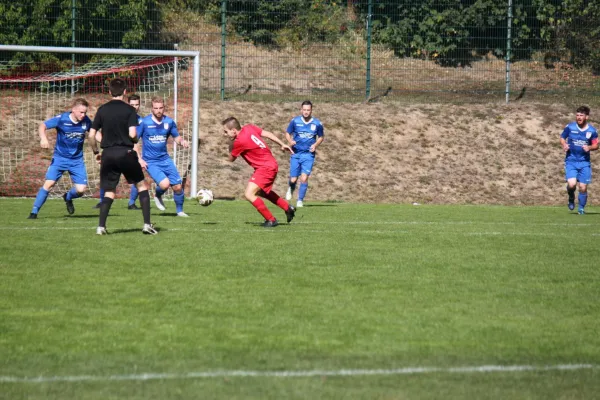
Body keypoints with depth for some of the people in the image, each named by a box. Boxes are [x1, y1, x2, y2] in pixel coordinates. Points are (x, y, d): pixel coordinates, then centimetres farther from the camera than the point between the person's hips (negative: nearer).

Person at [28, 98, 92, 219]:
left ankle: (68, 197, 28)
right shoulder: (61, 119, -17)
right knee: (49, 183, -17)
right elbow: (42, 126, -13)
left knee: (81, 189, -8)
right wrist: (43, 138, -32)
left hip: (77, 160, 3)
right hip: (60, 158, -3)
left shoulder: (86, 121, -8)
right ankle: (34, 212, -5)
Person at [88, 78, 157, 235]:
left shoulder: (102, 110, 5)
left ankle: (101, 226, -4)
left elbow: (91, 135, 4)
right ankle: (147, 224, 6)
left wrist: (96, 152, 18)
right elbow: (132, 134, -14)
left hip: (108, 154, 3)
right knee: (141, 185, 13)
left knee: (109, 192, 10)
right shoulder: (129, 110, -4)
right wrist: (135, 140, 9)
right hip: (126, 152, -3)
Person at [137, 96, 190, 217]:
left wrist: (182, 141, -9)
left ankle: (180, 211, 23)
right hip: (150, 162, -4)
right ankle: (158, 196, 11)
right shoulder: (144, 122, -10)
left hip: (165, 159, 4)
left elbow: (176, 137, 15)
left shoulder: (169, 122, 1)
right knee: (165, 184, -24)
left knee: (178, 186, 0)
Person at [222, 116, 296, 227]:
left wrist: (231, 144, 5)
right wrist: (282, 144, 13)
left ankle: (271, 220, -6)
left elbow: (231, 159, -8)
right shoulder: (249, 128, 0)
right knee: (261, 191, 31)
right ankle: (288, 208, 42)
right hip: (271, 164, 10)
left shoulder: (239, 142, -23)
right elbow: (267, 134, 6)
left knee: (249, 194, -16)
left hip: (265, 168, -10)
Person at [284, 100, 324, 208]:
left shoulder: (317, 124, -1)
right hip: (296, 154, 1)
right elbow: (287, 133, 8)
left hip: (308, 154, 0)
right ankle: (291, 189, 37)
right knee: (293, 179, 1)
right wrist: (290, 141, -13)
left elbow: (321, 137, 14)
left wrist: (315, 145, -5)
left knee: (304, 178, -14)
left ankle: (300, 201, 1)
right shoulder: (295, 121, -2)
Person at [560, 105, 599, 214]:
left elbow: (596, 145, 8)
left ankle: (581, 209, 22)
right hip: (571, 161, -1)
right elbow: (562, 138, 9)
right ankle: (571, 198, 15)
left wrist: (589, 147, -13)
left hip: (585, 162, 1)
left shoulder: (592, 131, 0)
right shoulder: (570, 127, -2)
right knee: (572, 184, -20)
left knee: (583, 188, 1)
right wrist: (564, 145, -12)